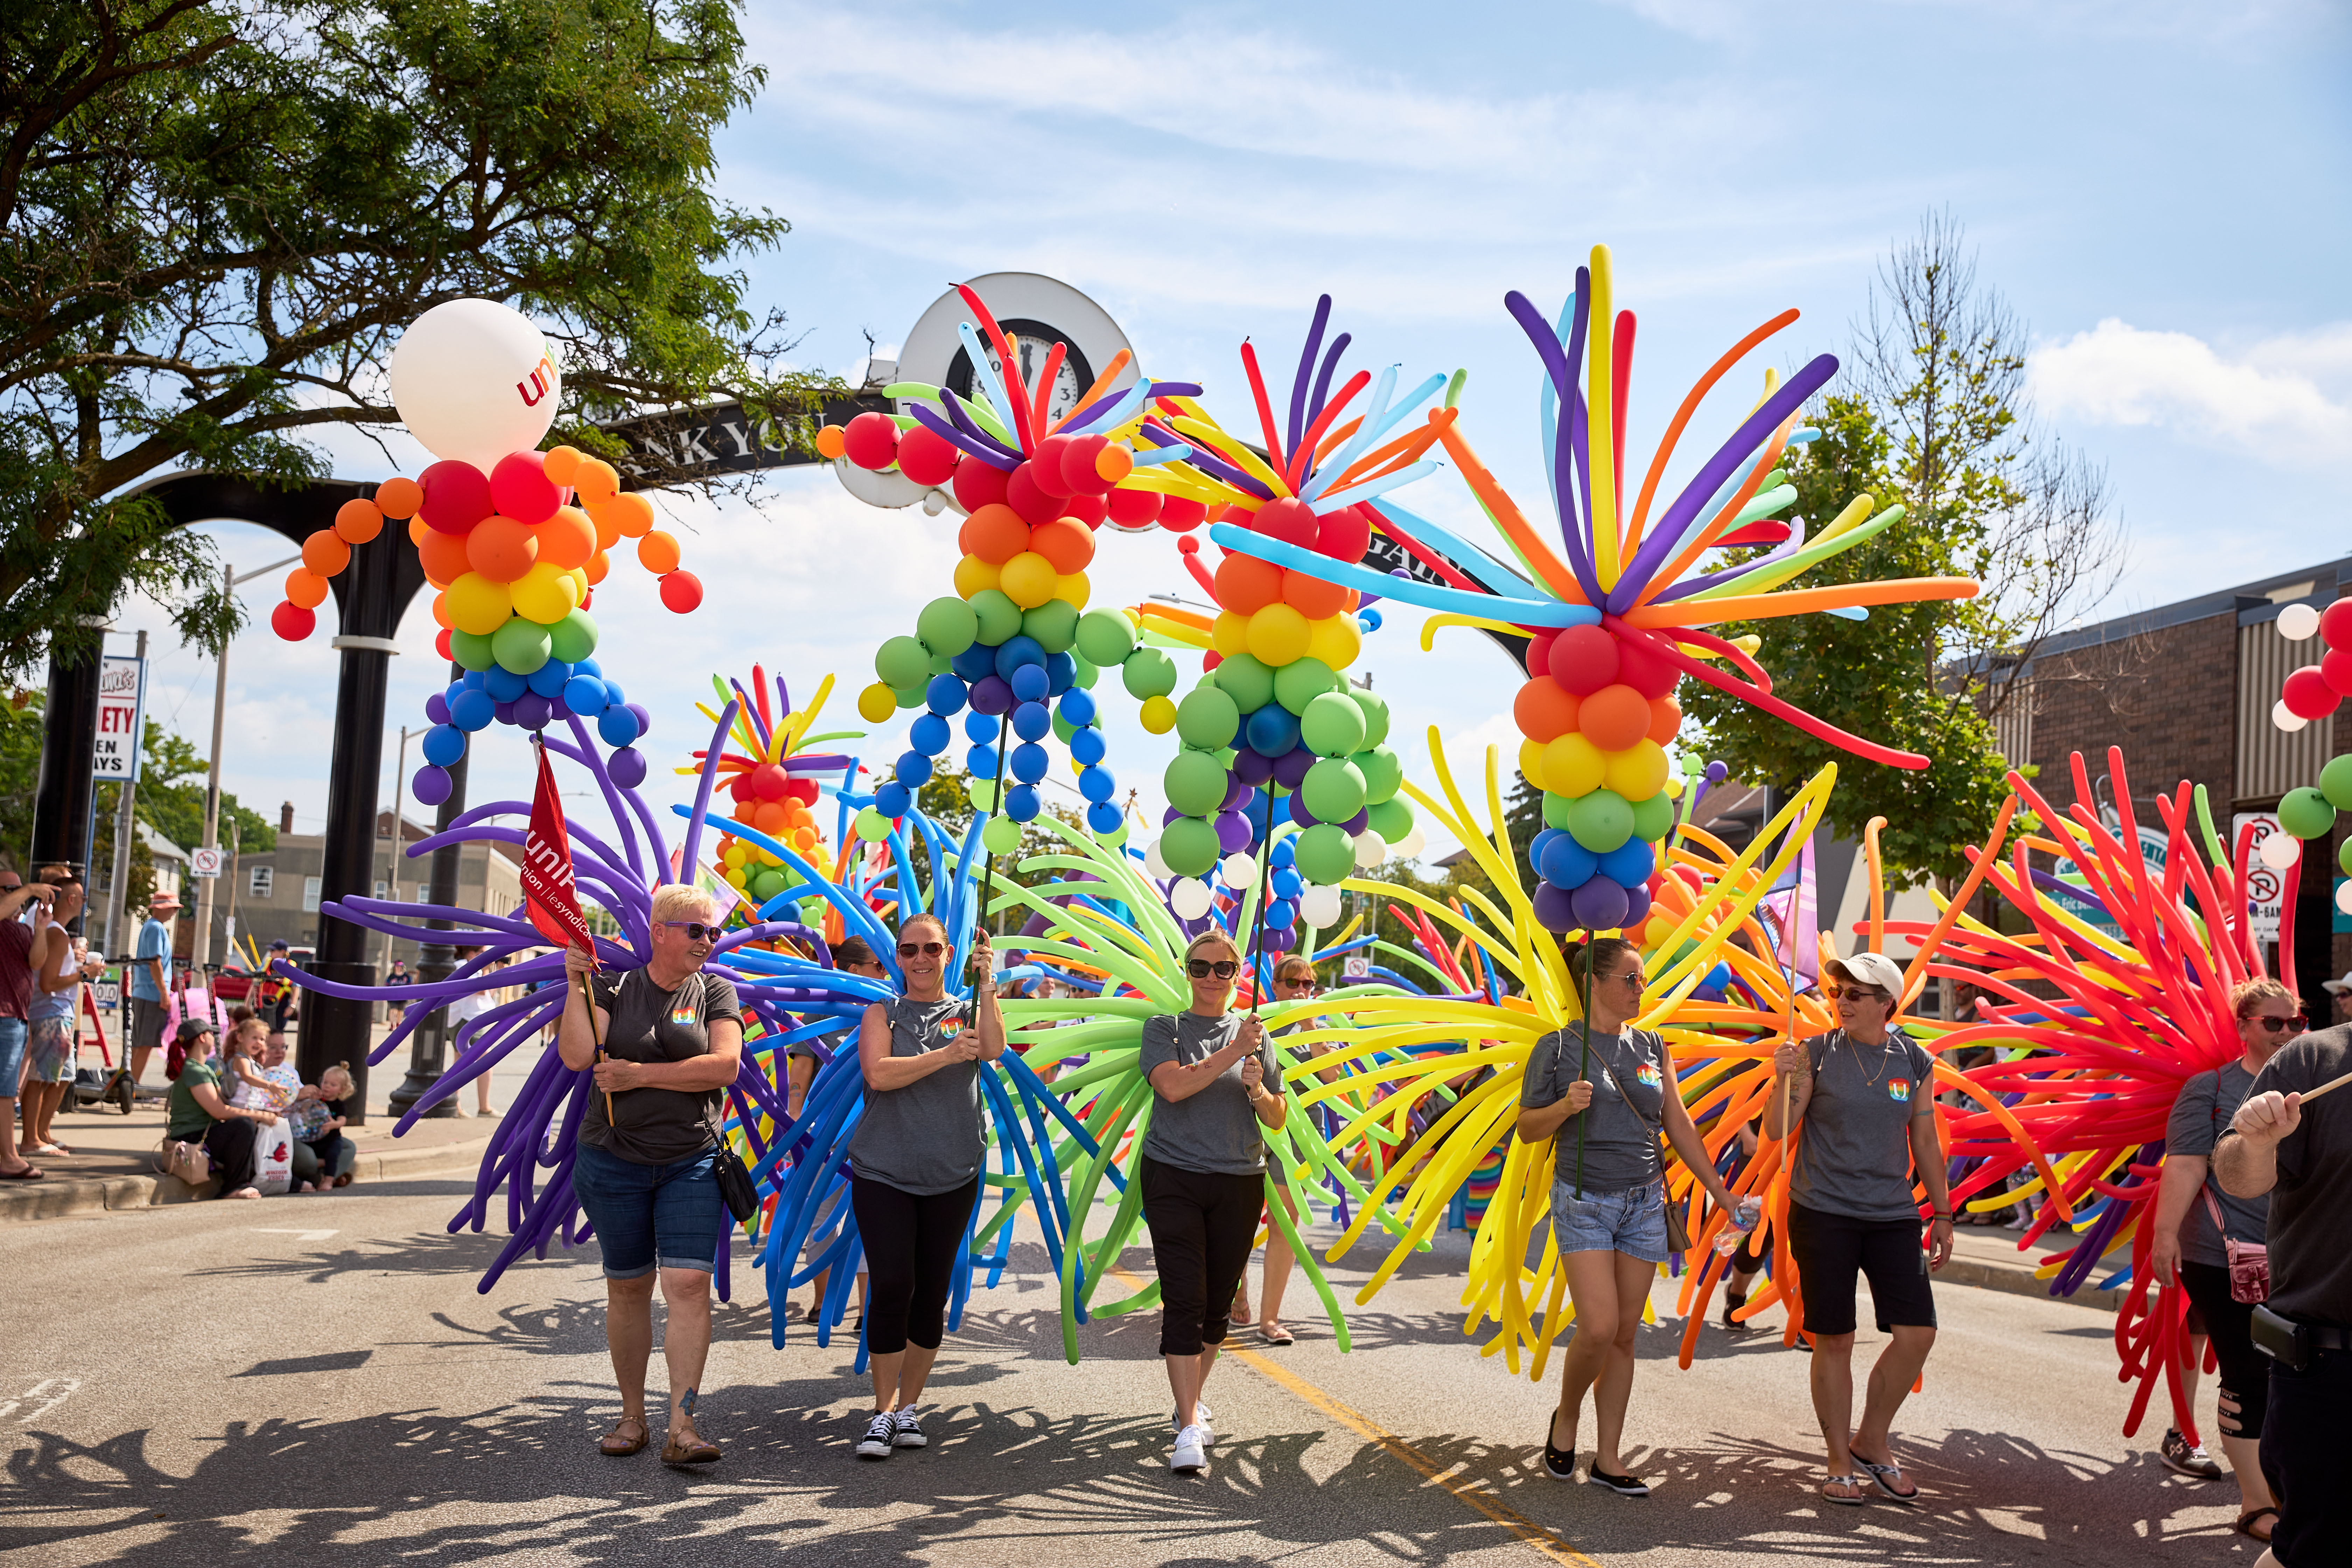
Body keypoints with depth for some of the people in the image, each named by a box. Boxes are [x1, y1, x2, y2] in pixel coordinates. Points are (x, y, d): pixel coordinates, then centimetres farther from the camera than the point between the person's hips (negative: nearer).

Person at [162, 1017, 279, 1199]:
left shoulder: (207, 1070, 19)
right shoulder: (193, 1071, -15)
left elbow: (225, 1103, 15)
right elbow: (219, 1111, -21)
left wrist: (261, 1112, 3)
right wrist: (258, 1115, -14)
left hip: (205, 1134, 11)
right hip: (191, 1139, -11)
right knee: (244, 1126, -29)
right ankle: (233, 1187, -21)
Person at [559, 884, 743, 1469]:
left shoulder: (715, 993, 4)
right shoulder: (613, 987, 3)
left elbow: (724, 1066, -10)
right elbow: (577, 1056, -11)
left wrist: (639, 1075, -12)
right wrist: (574, 984, -14)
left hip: (691, 1163, 0)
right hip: (614, 1160, 0)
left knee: (689, 1285, -11)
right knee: (627, 1288, 8)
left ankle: (681, 1426, -11)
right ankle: (632, 1416, 21)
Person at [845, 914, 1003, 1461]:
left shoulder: (968, 1011, 8)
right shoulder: (883, 1015, 5)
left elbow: (993, 1049, -12)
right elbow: (879, 1073, -12)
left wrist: (988, 984, -21)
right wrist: (945, 1054, -20)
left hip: (952, 1178, 2)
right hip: (883, 1174, -2)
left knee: (932, 1295, 6)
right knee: (891, 1288, -8)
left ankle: (908, 1408, 18)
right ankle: (882, 1414, 2)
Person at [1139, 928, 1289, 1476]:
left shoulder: (1255, 1032, 10)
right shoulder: (1165, 1027, 3)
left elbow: (1278, 1119, 11)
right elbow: (1172, 1085, -16)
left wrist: (1258, 1089, -10)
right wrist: (1234, 1050, -19)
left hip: (1239, 1184, 3)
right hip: (1174, 1178, -3)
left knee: (1218, 1303, 10)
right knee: (1184, 1300, -11)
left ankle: (1190, 1403, 30)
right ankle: (1189, 1430, -12)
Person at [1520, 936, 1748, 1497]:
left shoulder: (1652, 1047, 9)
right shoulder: (1558, 1048, -4)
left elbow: (1678, 1124, 14)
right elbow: (1527, 1128, 0)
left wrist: (1721, 1191, 13)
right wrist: (1565, 1107, -19)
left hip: (1644, 1201, 4)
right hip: (1584, 1200, -4)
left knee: (1625, 1334, 5)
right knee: (1599, 1328, -15)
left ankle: (1608, 1457, 13)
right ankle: (1567, 1417, 12)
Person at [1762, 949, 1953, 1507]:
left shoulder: (1915, 1063, 5)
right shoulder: (1817, 1054, -2)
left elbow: (1925, 1142, 13)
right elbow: (1777, 1131, -5)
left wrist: (1942, 1215, 15)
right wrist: (1785, 1080, -22)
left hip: (1892, 1215, 3)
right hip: (1823, 1214, -2)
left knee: (1917, 1333, -5)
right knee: (1834, 1340, 1)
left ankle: (1872, 1441, 17)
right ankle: (1840, 1462, 16)